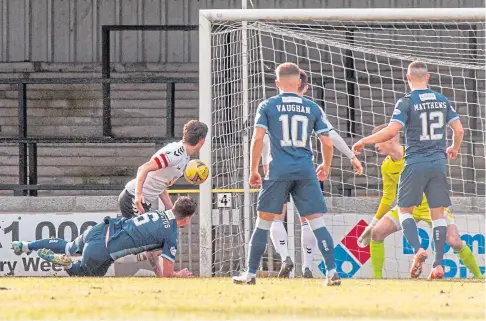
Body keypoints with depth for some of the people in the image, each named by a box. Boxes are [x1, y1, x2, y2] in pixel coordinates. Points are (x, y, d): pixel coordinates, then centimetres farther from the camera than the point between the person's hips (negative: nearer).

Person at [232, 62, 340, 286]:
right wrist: (325, 167, 27)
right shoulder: (312, 108, 9)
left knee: (263, 221, 8)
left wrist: (253, 171, 4)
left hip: (279, 172, -1)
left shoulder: (267, 106, 4)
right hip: (306, 172, 1)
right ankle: (332, 272, -11)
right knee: (317, 221, -1)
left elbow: (258, 138, -4)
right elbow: (327, 142, 9)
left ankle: (250, 273, 10)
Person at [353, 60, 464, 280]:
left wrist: (364, 142, -4)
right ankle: (438, 264, 0)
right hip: (438, 163, 4)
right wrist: (454, 149, 31)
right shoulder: (442, 101, 8)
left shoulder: (406, 102, -7)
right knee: (437, 213, 7)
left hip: (415, 163, -4)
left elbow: (392, 131, -17)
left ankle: (418, 249, -17)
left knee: (405, 210, 7)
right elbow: (459, 130, 10)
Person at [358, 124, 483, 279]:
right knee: (377, 232, -13)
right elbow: (388, 197, 9)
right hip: (408, 207, 4)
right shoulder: (386, 167, -3)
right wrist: (373, 223, 11)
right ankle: (377, 277, -4)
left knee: (455, 242, -19)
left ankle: (478, 276, 0)